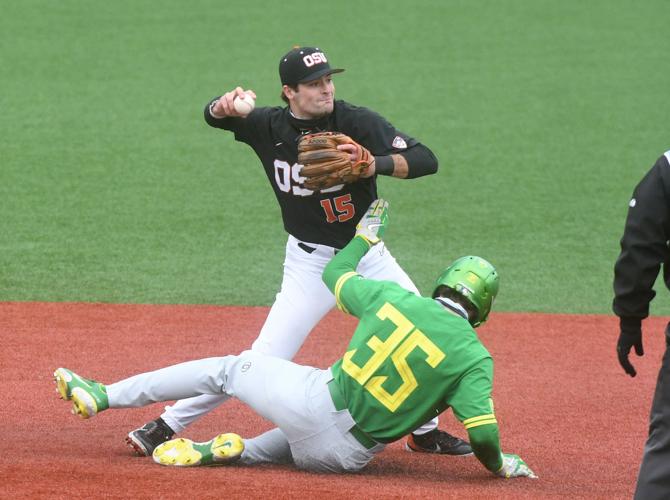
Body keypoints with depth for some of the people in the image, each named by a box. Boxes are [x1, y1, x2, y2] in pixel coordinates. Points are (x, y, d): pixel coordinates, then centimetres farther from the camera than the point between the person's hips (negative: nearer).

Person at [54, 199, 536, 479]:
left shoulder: (394, 299, 0)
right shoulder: (474, 356, -6)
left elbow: (334, 273, 16)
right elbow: (482, 432, -14)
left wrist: (366, 234, 34)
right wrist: (501, 466, 7)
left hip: (320, 400, -1)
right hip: (348, 456, 1)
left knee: (232, 367, 20)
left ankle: (103, 396, 19)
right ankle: (237, 451, 5)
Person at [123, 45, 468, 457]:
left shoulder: (358, 123, -13)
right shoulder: (270, 127, -9)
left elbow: (426, 161, -18)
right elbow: (213, 116, 6)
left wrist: (371, 164, -36)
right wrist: (225, 105, -19)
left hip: (368, 256, 2)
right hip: (311, 264, -2)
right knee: (264, 361, -12)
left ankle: (426, 431, 23)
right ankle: (169, 424, -3)